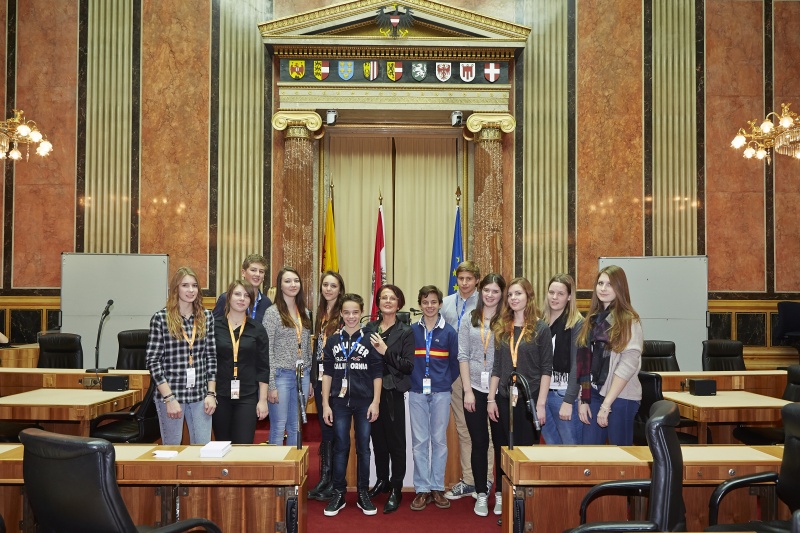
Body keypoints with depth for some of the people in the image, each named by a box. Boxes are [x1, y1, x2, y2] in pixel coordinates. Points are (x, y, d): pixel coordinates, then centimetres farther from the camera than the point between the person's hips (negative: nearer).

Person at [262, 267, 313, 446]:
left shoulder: (304, 312, 11)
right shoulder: (272, 312, -7)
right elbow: (267, 351, -10)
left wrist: (310, 379, 13)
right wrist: (271, 385, -13)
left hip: (302, 376, 6)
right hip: (281, 375, -5)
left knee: (296, 428, 13)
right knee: (278, 428, 1)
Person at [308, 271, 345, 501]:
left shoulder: (344, 314, -8)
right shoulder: (321, 314, 14)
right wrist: (313, 378, 14)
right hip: (321, 379, 7)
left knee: (334, 430, -1)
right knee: (325, 429, 12)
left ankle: (335, 482, 9)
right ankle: (325, 479, 20)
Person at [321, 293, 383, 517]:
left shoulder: (369, 340, 0)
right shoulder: (333, 341, 5)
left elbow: (377, 373, 0)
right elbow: (327, 373, 6)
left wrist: (375, 402, -5)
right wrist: (325, 403, 2)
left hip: (364, 402, -1)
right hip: (340, 401, 1)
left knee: (363, 447, 6)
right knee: (340, 447, 6)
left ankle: (363, 494, 18)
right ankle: (338, 494, 16)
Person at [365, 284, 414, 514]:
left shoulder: (405, 331, -3)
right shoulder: (369, 328, 8)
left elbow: (409, 366, -10)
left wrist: (386, 352, -18)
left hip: (393, 392, -4)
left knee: (396, 441, 0)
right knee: (378, 438, 13)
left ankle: (396, 490, 8)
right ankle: (382, 480, 29)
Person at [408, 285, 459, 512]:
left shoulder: (449, 332, 2)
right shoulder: (411, 331, 4)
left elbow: (454, 363, 7)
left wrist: (446, 382, 3)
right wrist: (412, 380, 2)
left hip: (441, 393, 0)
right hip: (417, 393, 1)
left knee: (439, 440, 5)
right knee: (419, 441, 3)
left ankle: (437, 488, 15)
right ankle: (422, 489, 11)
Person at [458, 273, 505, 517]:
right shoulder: (469, 319, 4)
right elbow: (463, 355, 2)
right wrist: (467, 390, -3)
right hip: (475, 389, 1)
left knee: (501, 442, 7)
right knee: (479, 443, 8)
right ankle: (482, 492, 21)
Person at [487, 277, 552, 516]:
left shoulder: (541, 328, -3)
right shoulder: (501, 328, 8)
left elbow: (546, 369, -6)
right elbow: (496, 367, 10)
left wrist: (541, 403, -11)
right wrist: (491, 399, 5)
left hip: (529, 398, -4)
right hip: (505, 398, 4)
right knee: (503, 449, 8)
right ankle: (501, 498, 18)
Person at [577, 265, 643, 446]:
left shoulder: (629, 321, -7)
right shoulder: (593, 319, 12)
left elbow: (628, 366, -14)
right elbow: (585, 363, 10)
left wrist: (606, 404, -16)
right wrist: (583, 400, 3)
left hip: (621, 397, -5)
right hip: (594, 394, 5)